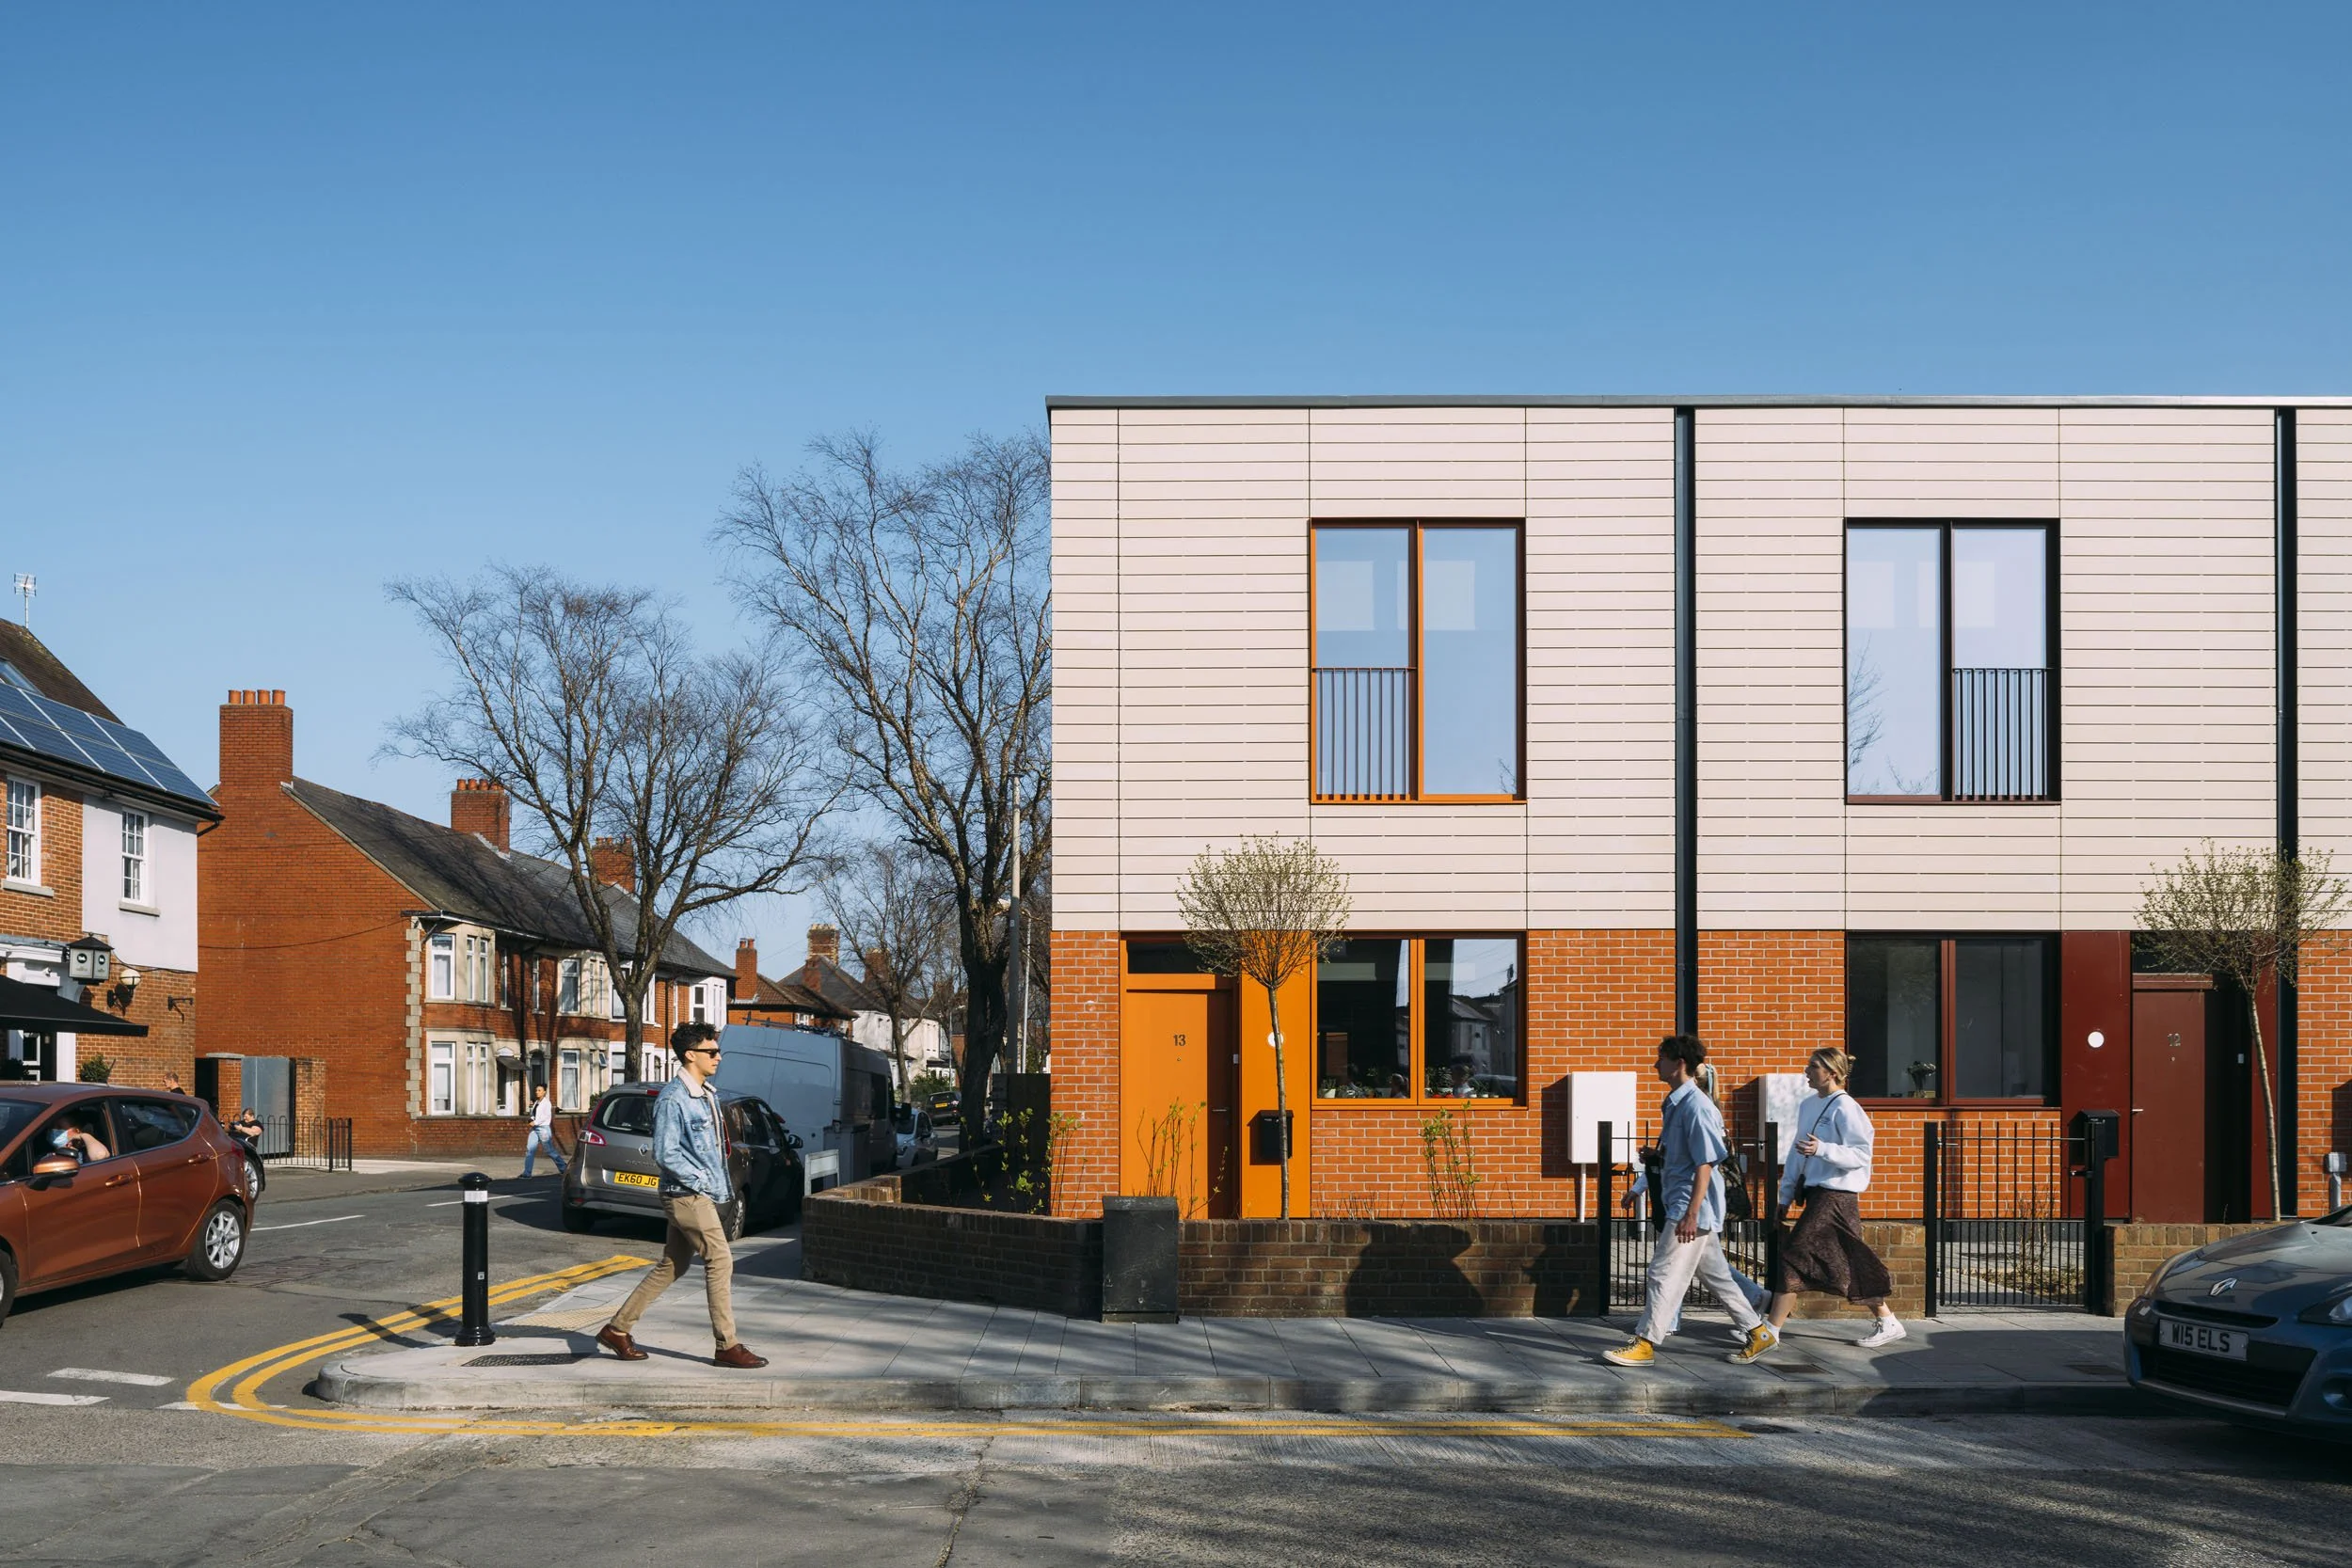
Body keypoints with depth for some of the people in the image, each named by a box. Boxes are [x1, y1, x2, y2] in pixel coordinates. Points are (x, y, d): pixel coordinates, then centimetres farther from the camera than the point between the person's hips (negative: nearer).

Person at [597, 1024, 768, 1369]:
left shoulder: (707, 1095, 15)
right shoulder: (673, 1099, -15)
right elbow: (665, 1154, -18)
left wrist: (722, 1186, 13)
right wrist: (704, 1182, -16)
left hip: (700, 1196, 10)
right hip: (686, 1195, -10)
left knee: (670, 1268, 12)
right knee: (720, 1262, -9)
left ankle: (617, 1329, 19)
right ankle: (728, 1347, -4)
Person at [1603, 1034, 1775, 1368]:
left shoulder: (1696, 1106, -17)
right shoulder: (1675, 1103, 12)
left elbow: (1705, 1164, -20)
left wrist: (1690, 1215, -23)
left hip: (1694, 1207, -10)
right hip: (1682, 1205, 10)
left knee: (1665, 1273, -8)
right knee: (1715, 1275, 15)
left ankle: (1644, 1344, -6)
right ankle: (1757, 1331, 24)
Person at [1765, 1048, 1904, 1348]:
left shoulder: (1844, 1108, -13)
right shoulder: (1808, 1106, 13)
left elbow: (1861, 1154, -17)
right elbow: (1797, 1152, 18)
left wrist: (1822, 1149, -31)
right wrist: (1786, 1195, 16)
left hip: (1835, 1195, -9)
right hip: (1816, 1193, 9)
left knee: (1793, 1255, -10)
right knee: (1849, 1265, 12)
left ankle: (1771, 1331, -7)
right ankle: (1887, 1322, 22)